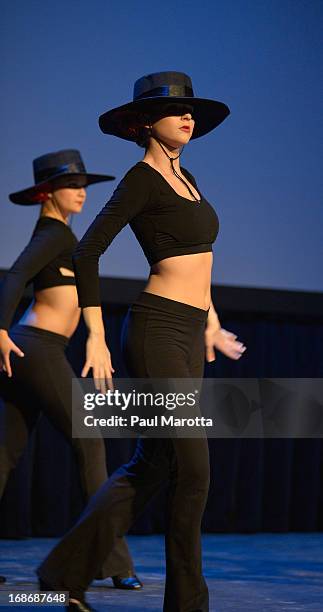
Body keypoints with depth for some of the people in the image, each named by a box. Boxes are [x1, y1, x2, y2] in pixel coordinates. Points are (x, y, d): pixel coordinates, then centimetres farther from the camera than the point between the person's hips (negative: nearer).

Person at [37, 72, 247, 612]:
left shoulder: (184, 178, 17)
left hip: (188, 335, 9)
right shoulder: (141, 178, -8)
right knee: (193, 470, -8)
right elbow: (87, 252, -13)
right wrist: (96, 338, -17)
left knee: (151, 467, 9)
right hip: (157, 331, -9)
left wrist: (210, 321, 31)